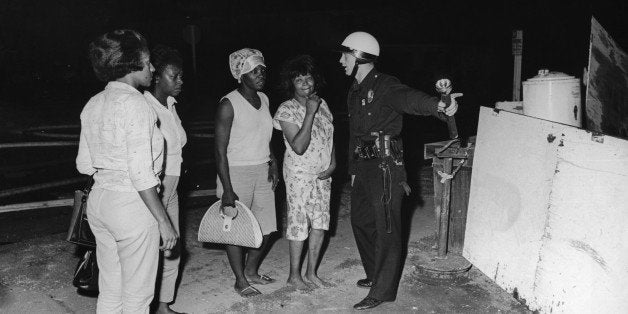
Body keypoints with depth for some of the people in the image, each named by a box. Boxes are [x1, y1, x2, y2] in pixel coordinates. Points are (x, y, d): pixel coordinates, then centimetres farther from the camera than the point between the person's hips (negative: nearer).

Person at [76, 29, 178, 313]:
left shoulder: (92, 105, 9)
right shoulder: (135, 104, -17)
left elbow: (84, 165, 12)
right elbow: (142, 174, -21)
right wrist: (164, 221, -17)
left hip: (98, 199, 9)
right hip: (131, 204, -8)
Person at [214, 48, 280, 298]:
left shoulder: (264, 99, 9)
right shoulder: (228, 104, -13)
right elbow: (220, 150, -15)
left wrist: (273, 162, 6)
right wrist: (227, 189, -19)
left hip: (263, 172, 7)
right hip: (237, 173, -7)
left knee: (266, 228, 11)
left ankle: (251, 271, 33)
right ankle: (240, 280, 22)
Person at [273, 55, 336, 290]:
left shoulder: (321, 104, 5)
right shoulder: (286, 110, -14)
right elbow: (299, 147, -24)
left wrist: (333, 163, 2)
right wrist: (309, 113, -25)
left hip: (323, 174, 6)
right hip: (299, 175, -6)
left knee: (320, 222, 10)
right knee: (299, 223, 2)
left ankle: (311, 272, 25)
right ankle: (294, 275, 19)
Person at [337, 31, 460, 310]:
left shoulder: (385, 86, -12)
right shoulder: (355, 92, 16)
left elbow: (410, 98, -33)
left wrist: (437, 105, -55)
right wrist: (353, 170, 21)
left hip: (385, 166, -9)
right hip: (364, 166, 9)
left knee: (386, 227, -1)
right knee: (361, 220, 17)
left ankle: (383, 291, 10)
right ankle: (375, 274, 36)